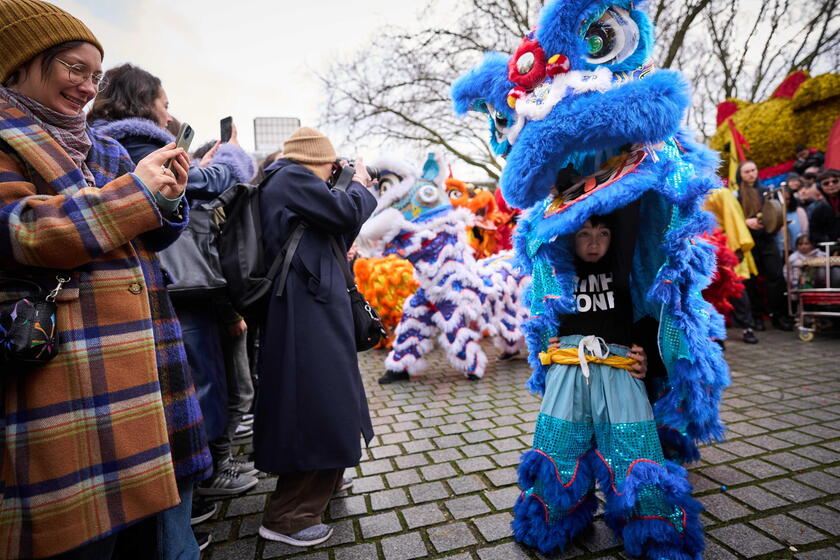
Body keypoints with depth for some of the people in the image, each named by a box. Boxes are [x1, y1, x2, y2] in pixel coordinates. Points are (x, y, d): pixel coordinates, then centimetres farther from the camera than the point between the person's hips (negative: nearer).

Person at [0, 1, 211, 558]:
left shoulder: (102, 148, 19)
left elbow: (143, 241, 20)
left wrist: (167, 199, -1)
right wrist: (137, 189, -13)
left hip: (141, 357, 6)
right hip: (64, 375, -6)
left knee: (144, 514, 14)